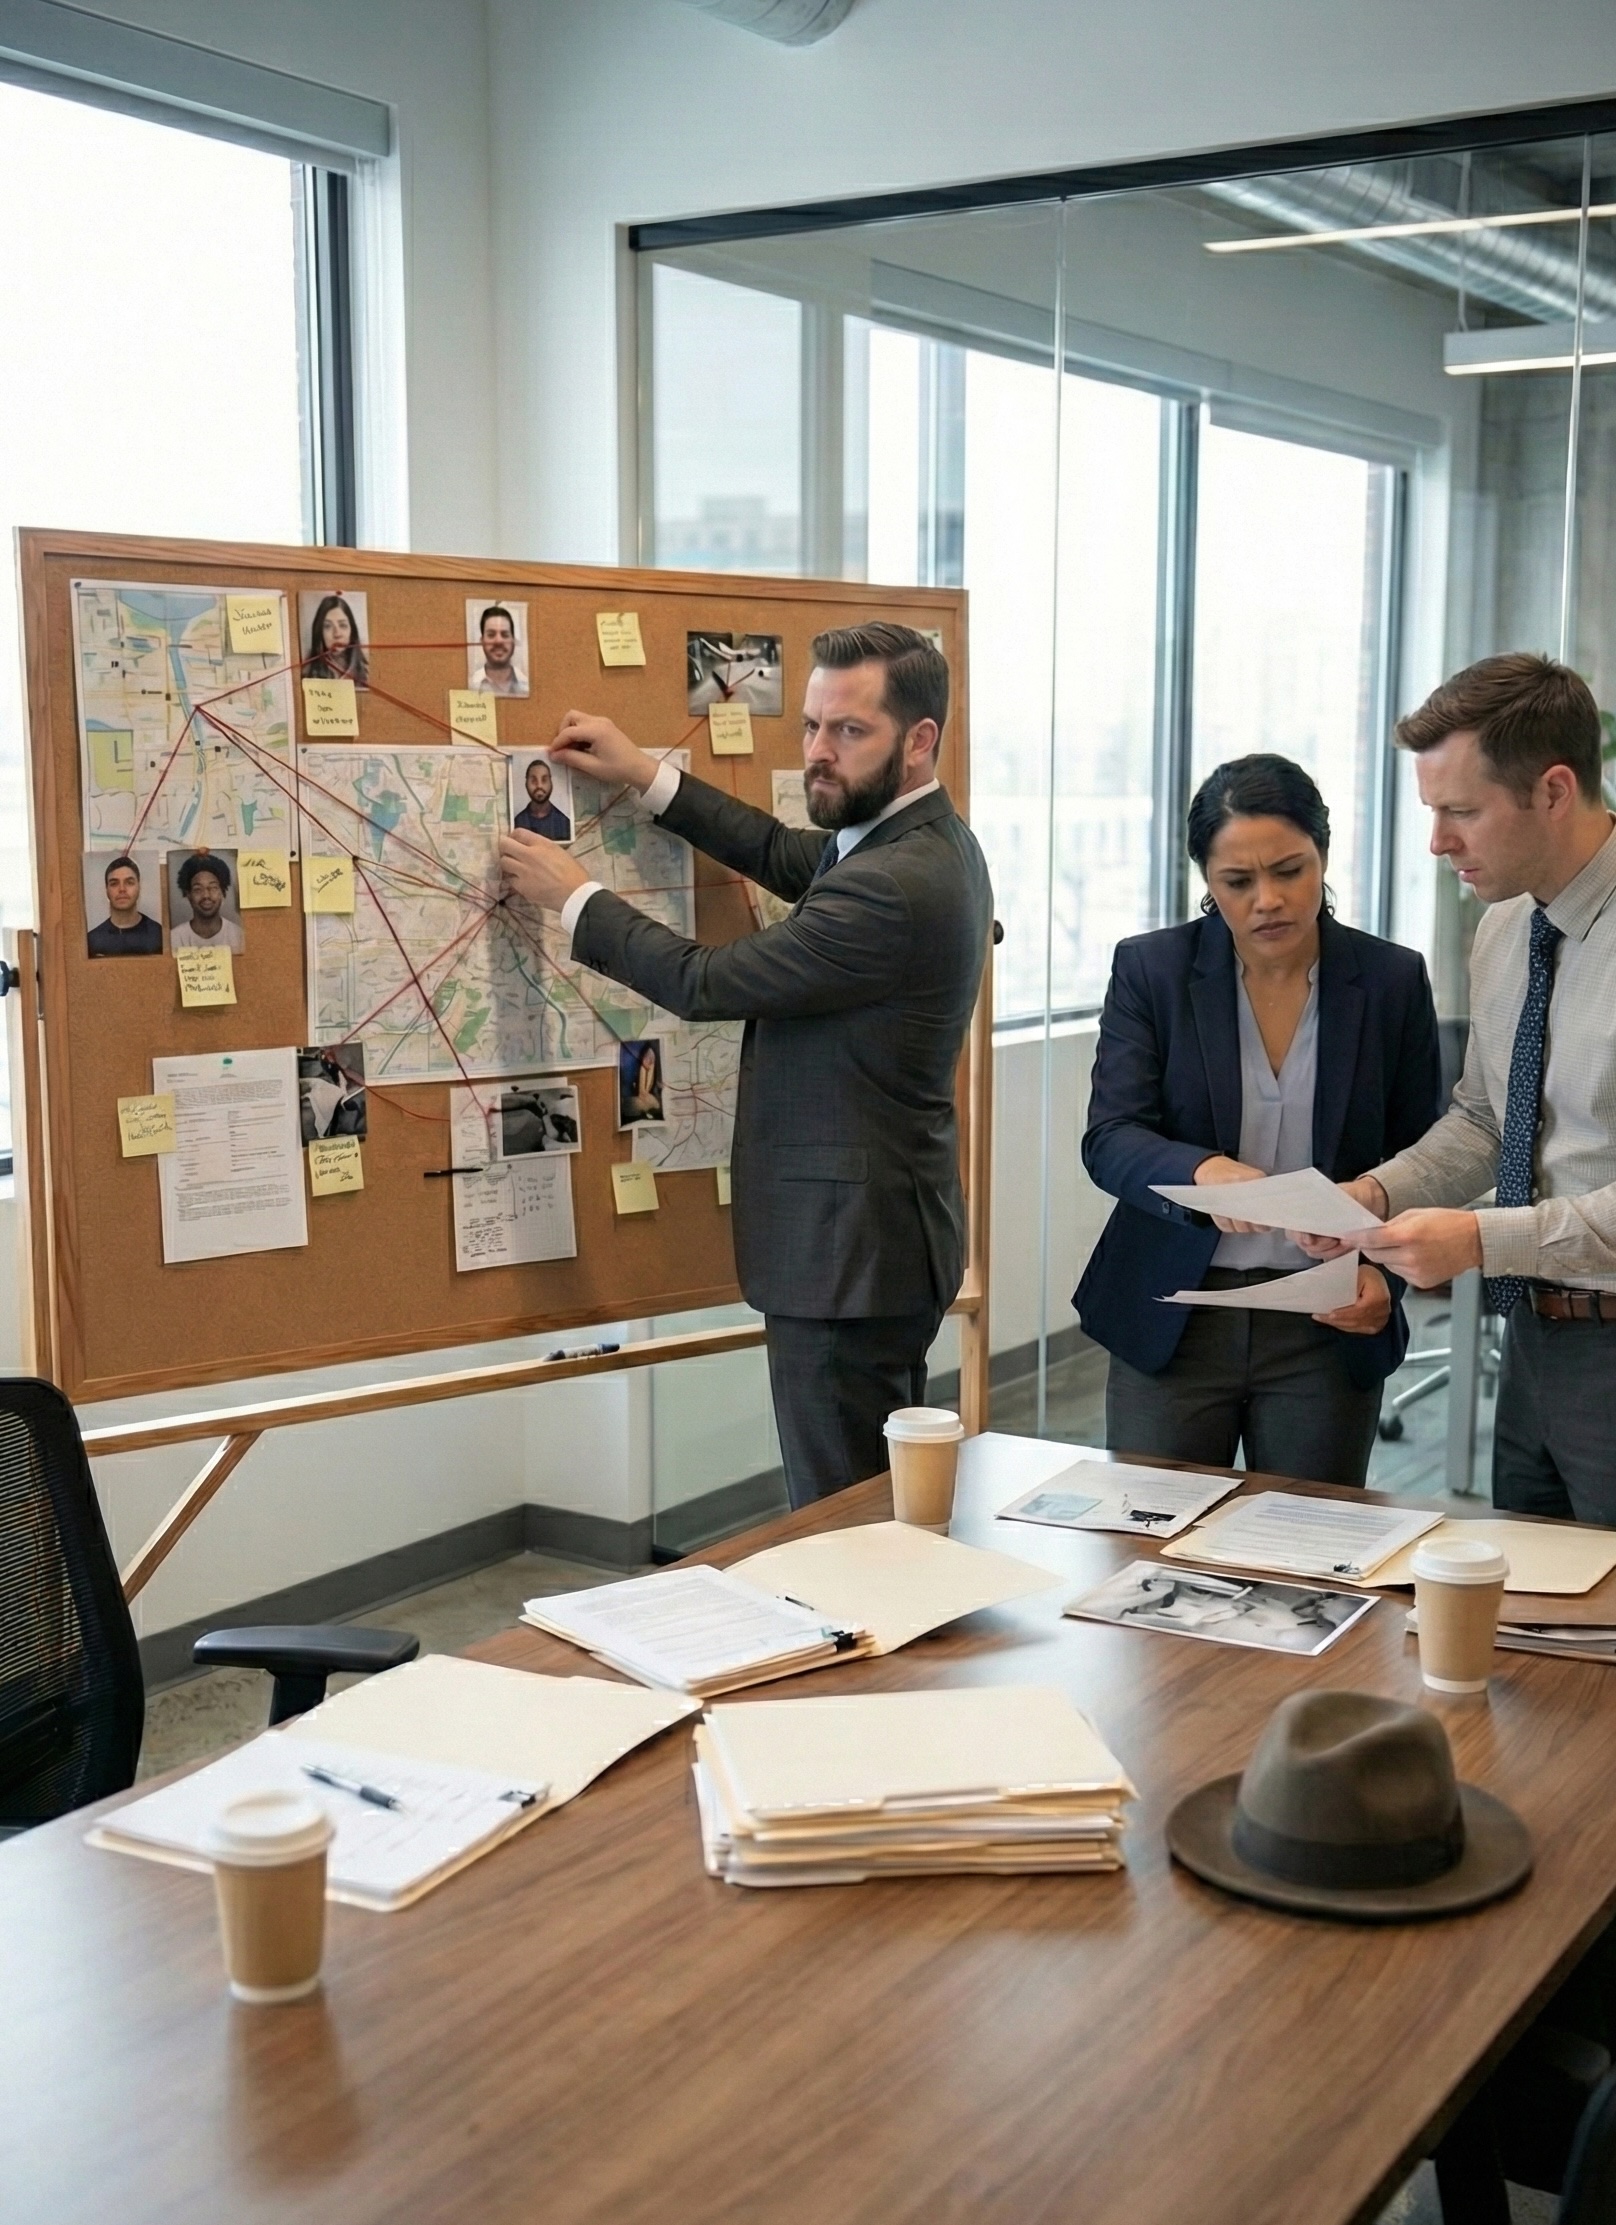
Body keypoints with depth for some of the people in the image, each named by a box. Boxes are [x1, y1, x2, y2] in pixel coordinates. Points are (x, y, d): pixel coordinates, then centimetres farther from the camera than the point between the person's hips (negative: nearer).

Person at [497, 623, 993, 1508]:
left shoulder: (897, 885, -24)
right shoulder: (921, 840, 8)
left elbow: (706, 983, -19)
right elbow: (783, 855, 23)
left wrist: (574, 896, -6)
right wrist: (645, 775, 17)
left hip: (850, 1250, -11)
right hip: (876, 1234, 11)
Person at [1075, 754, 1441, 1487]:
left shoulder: (1393, 981, 0)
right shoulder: (1150, 969, -2)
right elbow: (1109, 1139, -10)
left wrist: (1380, 1269, -15)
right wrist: (1202, 1171, -31)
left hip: (1328, 1327, 1)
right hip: (1171, 1321, 0)